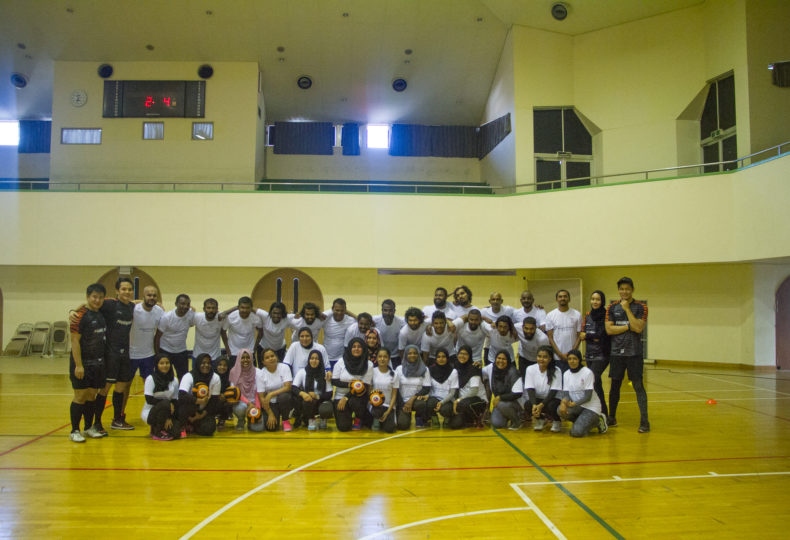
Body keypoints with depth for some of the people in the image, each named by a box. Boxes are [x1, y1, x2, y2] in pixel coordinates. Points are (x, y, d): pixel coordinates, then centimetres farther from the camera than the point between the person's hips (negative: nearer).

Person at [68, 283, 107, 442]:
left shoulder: (102, 314, 8)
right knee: (80, 396, -1)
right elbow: (75, 341, -15)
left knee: (92, 395, 11)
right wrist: (78, 365, -19)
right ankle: (74, 431, 9)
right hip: (83, 362, -6)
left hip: (98, 363, 6)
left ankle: (88, 428, 22)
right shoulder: (81, 315, -13)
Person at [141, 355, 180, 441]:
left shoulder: (174, 380, 2)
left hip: (165, 413, 4)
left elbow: (175, 401, 3)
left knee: (175, 431, -22)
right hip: (149, 412, -4)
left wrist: (170, 418, -10)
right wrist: (168, 403, -20)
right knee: (165, 404, -36)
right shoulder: (150, 379, -11)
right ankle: (157, 432, -12)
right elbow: (149, 400, -18)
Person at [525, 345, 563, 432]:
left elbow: (553, 392, -17)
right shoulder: (530, 369, -7)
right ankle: (541, 419, 6)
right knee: (528, 405, -29)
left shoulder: (556, 371, -15)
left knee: (551, 406, -35)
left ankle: (557, 422, 3)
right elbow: (530, 390, -12)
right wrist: (534, 405, -30)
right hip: (537, 398, 2)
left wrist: (541, 405, -30)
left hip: (553, 399, -2)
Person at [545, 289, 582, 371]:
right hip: (556, 358, 0)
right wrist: (560, 354, -9)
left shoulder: (577, 315, 3)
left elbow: (579, 336, 3)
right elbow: (550, 337, 0)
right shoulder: (550, 315, 2)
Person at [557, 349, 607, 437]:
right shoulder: (566, 374, 3)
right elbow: (566, 394, -3)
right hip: (576, 406, 5)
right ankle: (582, 421, 2)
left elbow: (588, 396, -17)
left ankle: (597, 421, 6)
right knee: (560, 410, -26)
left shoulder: (587, 373, -14)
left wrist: (574, 403, -29)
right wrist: (563, 402, -25)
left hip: (591, 407, -5)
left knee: (576, 432, -22)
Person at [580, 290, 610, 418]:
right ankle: (603, 412, 17)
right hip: (589, 354, 6)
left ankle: (602, 413, -9)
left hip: (601, 354, -6)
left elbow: (604, 334, -14)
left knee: (593, 380, -16)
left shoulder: (606, 315, -8)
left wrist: (587, 336, -3)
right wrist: (595, 337, -10)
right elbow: (582, 333, 8)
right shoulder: (587, 315, 10)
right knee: (596, 383, 9)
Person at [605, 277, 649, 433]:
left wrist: (627, 309, -13)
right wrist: (628, 327, -9)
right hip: (616, 353, 3)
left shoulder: (641, 307, -1)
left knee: (638, 386, -4)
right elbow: (609, 329, -4)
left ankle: (644, 421, 1)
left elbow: (638, 328, -15)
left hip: (634, 353, -3)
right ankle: (612, 417, 24)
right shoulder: (612, 307, 5)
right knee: (615, 385, 11)